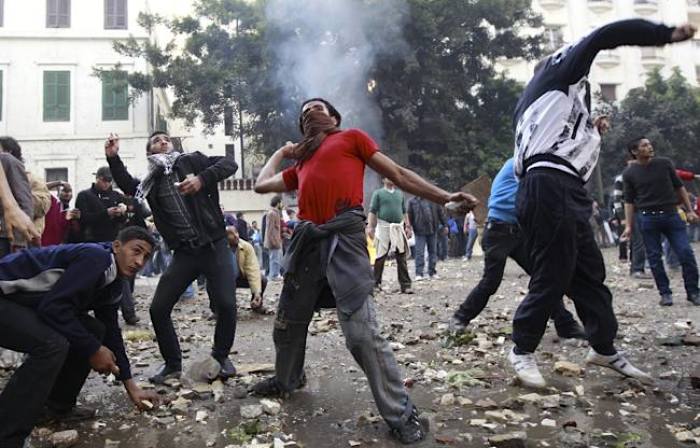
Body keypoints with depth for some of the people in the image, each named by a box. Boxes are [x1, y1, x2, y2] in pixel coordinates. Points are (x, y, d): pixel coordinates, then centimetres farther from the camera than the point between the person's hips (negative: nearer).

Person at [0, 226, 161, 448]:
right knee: (53, 344, -29)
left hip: (26, 302, 10)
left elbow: (111, 332, 11)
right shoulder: (95, 257, -23)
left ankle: (58, 405, 15)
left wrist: (131, 387, 10)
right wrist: (93, 349, -20)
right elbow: (54, 306, -29)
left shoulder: (113, 284, 6)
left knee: (94, 330, 4)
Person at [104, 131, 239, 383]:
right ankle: (173, 364, 20)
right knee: (158, 309, 1)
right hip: (184, 253, 4)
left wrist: (202, 179, -25)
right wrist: (113, 158, 0)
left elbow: (229, 163, -9)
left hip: (214, 246, -4)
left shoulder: (192, 161, 1)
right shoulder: (152, 181, 11)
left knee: (226, 305, -11)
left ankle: (221, 356, 15)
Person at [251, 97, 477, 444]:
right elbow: (261, 185, 29)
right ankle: (287, 379, 45)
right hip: (307, 239, 6)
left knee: (362, 332, -15)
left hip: (343, 235, -6)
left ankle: (402, 414, -4)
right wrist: (282, 151, 36)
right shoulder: (300, 163, 27)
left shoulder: (352, 137, 14)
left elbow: (398, 174, 10)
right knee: (288, 322, 19)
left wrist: (444, 197, 3)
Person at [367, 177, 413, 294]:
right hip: (384, 227, -4)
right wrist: (370, 226, -10)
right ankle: (376, 283, 9)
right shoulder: (378, 193, 6)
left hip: (399, 228, 4)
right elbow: (372, 211, -1)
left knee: (402, 258, 1)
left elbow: (404, 212, 21)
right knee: (380, 257, -1)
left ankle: (405, 285, 2)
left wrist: (407, 226, 13)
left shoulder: (400, 193, 19)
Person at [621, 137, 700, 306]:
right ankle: (665, 293, 13)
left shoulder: (665, 163, 4)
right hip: (647, 218, -1)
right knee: (654, 258, 2)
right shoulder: (629, 173, 0)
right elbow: (629, 201, 4)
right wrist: (629, 225, -1)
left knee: (686, 253, -3)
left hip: (670, 214, 1)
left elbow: (679, 187, 11)